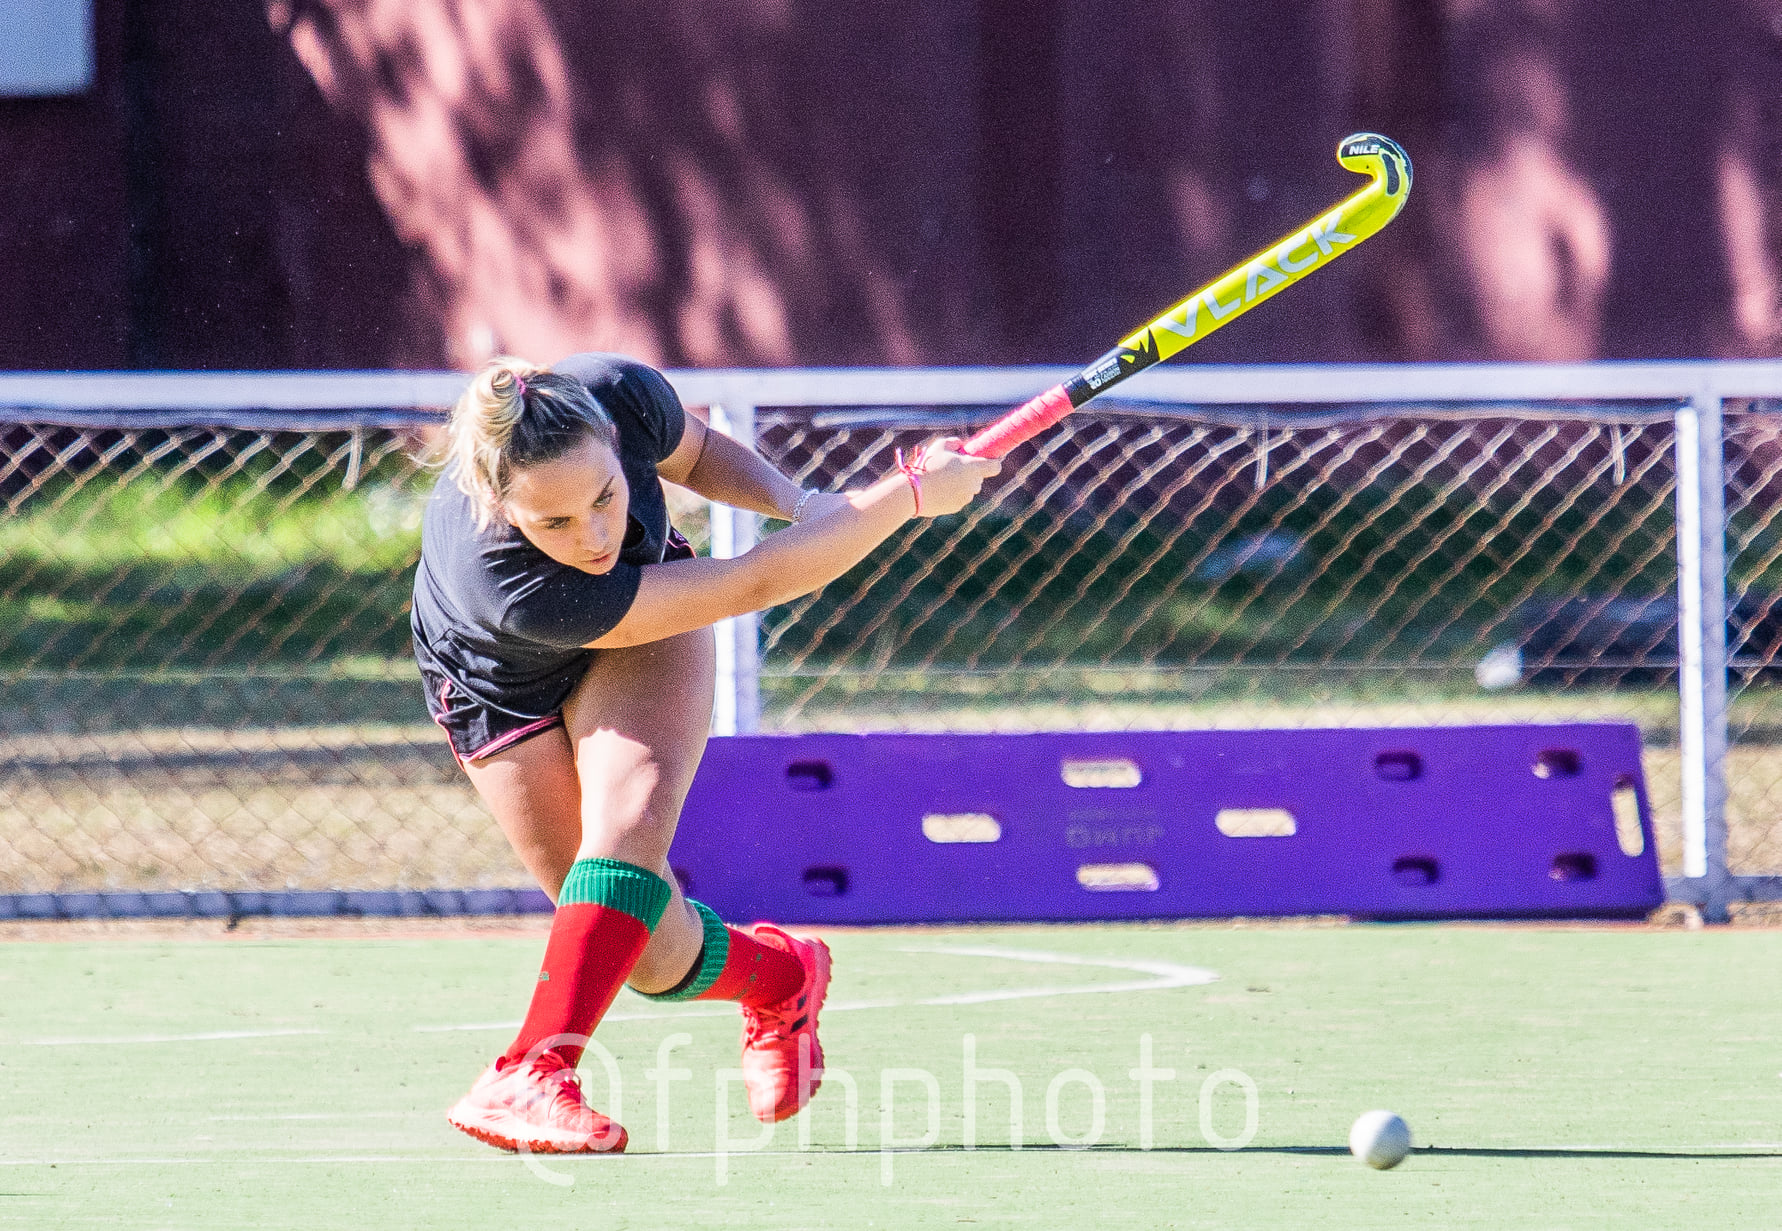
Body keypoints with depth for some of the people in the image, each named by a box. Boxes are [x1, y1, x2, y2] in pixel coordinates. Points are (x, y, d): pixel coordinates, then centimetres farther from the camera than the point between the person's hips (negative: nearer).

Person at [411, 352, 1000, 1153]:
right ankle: (783, 978, 24)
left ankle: (535, 1072, -28)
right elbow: (755, 584, -38)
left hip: (644, 648, 3)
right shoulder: (506, 585, -45)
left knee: (627, 825, -27)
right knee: (657, 956, -7)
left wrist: (794, 502, -21)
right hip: (504, 688, -3)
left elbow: (693, 452, -3)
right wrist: (911, 492, -32)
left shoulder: (621, 396, -34)